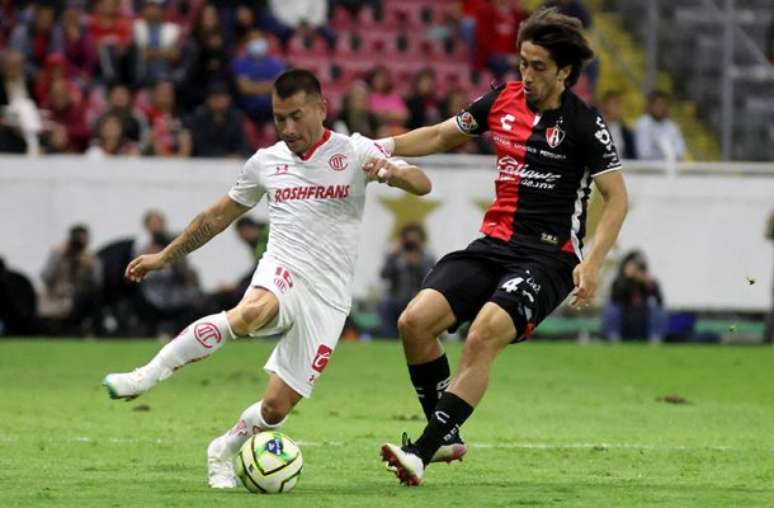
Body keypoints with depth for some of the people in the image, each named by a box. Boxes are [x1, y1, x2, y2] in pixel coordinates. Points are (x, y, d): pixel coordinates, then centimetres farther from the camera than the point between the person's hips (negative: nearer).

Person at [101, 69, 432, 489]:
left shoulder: (353, 152, 1)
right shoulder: (266, 162, 11)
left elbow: (422, 186, -9)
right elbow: (219, 215, 25)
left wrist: (391, 171, -31)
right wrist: (165, 257, 28)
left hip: (327, 298, 0)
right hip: (282, 277, 0)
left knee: (277, 406, -5)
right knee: (251, 313, -38)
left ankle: (223, 451, 26)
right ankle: (147, 375, -33)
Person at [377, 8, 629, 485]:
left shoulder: (584, 124, -9)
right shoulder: (503, 100, 7)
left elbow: (617, 198, -8)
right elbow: (442, 135, 21)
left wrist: (592, 262, -20)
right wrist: (385, 147, 7)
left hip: (548, 256, -6)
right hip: (494, 244, 6)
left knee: (483, 337, -28)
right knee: (416, 320, -12)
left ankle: (422, 452, -25)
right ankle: (447, 436, 4)